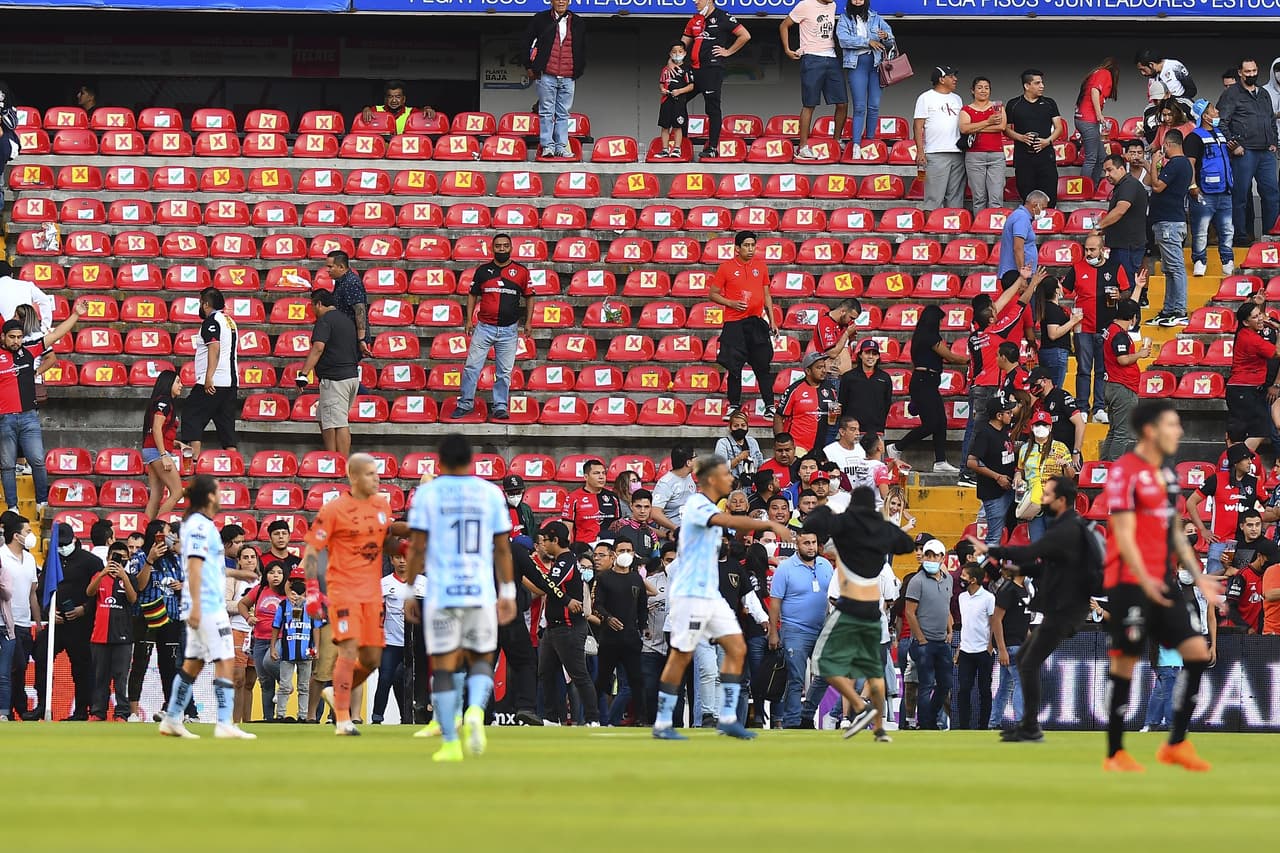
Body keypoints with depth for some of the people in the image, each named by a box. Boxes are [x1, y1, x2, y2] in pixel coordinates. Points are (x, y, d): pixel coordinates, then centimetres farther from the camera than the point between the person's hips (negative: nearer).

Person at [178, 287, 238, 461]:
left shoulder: (211, 322, -9)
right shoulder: (229, 321, 19)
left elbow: (214, 348, -22)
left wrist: (209, 377, -28)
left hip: (212, 383, -9)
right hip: (231, 381, 9)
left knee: (191, 416, -4)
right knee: (226, 422, 10)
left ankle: (194, 456, -15)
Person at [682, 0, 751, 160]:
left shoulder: (723, 18, -5)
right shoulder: (695, 21, 16)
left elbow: (745, 36, -7)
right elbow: (682, 44, 20)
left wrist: (728, 52, -5)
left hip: (713, 69, -8)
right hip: (695, 69, 8)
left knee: (712, 108, -4)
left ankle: (713, 148, 1)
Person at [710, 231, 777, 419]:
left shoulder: (761, 266, 10)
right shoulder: (726, 268, -1)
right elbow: (713, 294, 3)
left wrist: (771, 320, 11)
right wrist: (732, 303, -12)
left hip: (757, 322, 2)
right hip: (734, 324, -2)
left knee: (763, 365, 1)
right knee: (734, 367, 1)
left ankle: (769, 406, 4)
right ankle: (734, 406, 10)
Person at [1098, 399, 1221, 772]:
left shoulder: (1166, 474, 15)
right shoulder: (1125, 472, -11)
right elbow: (1124, 534, -17)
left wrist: (1197, 576, 18)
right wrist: (1144, 580, -27)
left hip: (1162, 583, 8)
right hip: (1130, 584, -8)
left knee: (1197, 652, 0)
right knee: (1125, 663, -3)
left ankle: (1176, 744, 7)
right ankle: (1115, 754, 6)